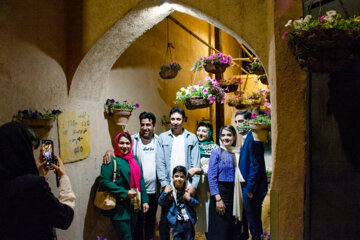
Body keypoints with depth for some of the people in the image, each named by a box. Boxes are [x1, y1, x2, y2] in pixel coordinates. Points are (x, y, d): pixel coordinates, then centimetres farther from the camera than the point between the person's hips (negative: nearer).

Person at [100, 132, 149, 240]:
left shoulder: (134, 159, 13)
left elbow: (140, 180, 16)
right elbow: (105, 181, -17)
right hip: (120, 208, -7)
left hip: (134, 206, 7)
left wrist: (144, 200, 10)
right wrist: (125, 193, -19)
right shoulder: (111, 160, -9)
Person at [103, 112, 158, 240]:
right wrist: (110, 152, -25)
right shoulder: (133, 140, -4)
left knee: (151, 219, 19)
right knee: (139, 221, 1)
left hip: (154, 190, 3)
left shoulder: (159, 141, 5)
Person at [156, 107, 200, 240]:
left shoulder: (192, 138, 7)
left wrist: (194, 185, -7)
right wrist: (165, 184, -7)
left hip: (187, 186, 0)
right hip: (168, 186, 0)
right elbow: (160, 163, 1)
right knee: (165, 220, 4)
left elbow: (195, 164, 2)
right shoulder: (162, 138, 6)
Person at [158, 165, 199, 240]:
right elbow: (161, 203, -2)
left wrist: (189, 199, -17)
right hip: (176, 223, -2)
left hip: (189, 222, 2)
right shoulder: (170, 189, -6)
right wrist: (165, 193, -17)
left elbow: (197, 203, 0)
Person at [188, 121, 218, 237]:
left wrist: (199, 170, -19)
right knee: (200, 213, 3)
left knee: (209, 212, -4)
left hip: (209, 185, -3)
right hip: (195, 185, 3)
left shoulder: (214, 147, 1)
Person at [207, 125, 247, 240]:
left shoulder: (238, 153, 8)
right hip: (221, 193, -4)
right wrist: (218, 199, -15)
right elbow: (211, 177, -8)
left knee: (235, 230, 8)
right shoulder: (217, 152, -3)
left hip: (236, 195, 4)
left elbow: (242, 176, 12)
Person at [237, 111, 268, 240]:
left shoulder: (252, 138, -16)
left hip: (253, 188, -10)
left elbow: (256, 165, -21)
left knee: (253, 221, -1)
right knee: (252, 220, 17)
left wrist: (250, 188, -19)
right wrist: (248, 188, 15)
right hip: (249, 187, 10)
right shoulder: (246, 138, 14)